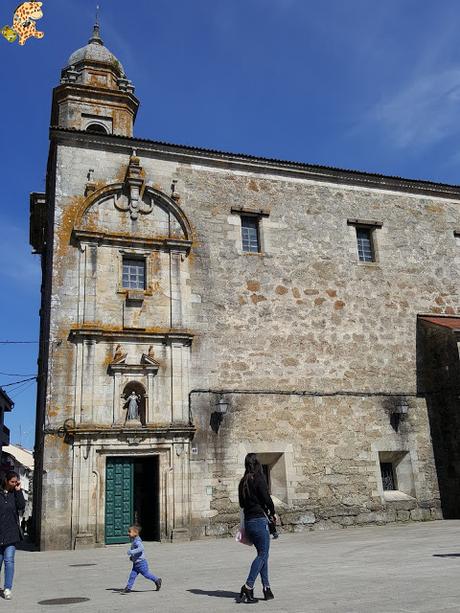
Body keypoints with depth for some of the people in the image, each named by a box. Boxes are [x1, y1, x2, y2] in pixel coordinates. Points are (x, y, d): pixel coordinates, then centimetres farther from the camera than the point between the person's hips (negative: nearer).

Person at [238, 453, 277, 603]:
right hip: (260, 520, -7)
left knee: (262, 554, 14)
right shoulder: (259, 479, -11)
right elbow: (266, 498, -15)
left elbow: (242, 503, 14)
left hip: (248, 522, 7)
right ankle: (248, 587, -10)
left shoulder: (243, 482, 10)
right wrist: (273, 513, 3)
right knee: (262, 555, -2)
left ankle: (266, 588, 13)